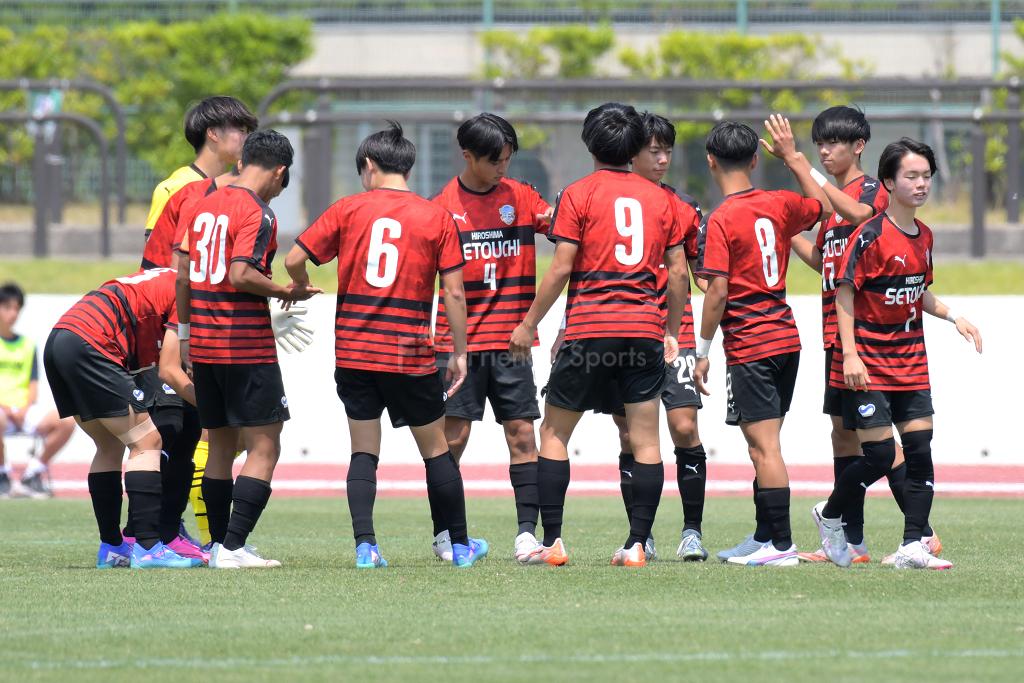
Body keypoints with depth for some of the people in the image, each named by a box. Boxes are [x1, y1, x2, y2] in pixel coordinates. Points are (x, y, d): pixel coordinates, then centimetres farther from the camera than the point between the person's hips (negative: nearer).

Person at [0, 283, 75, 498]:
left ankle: (32, 474, -5)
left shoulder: (27, 344, 17)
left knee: (66, 422, -21)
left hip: (24, 410, 5)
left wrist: (25, 409, -9)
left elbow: (33, 385, 11)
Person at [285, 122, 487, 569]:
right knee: (436, 449, 12)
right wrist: (459, 353, 5)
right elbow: (454, 293, -3)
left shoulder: (349, 209, 0)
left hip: (353, 351, 1)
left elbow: (295, 260, -3)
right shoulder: (437, 218, 0)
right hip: (411, 355, -1)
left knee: (363, 451, 8)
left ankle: (365, 545, -4)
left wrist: (301, 287, 20)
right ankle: (461, 545, 20)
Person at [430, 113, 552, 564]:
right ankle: (443, 534, 8)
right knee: (454, 436, -3)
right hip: (459, 340, -2)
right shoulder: (443, 206, 1)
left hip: (511, 339, 2)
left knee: (522, 435, -2)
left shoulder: (520, 197, 8)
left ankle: (527, 533, -1)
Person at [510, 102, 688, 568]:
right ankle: (637, 544, 0)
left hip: (589, 329, -3)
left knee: (554, 433, 7)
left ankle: (552, 542, 1)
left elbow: (561, 269, -7)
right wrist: (672, 333, 20)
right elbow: (678, 272, 9)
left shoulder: (578, 196, -3)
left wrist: (529, 324, 2)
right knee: (645, 439, 5)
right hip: (645, 329, 3)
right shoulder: (659, 198, 8)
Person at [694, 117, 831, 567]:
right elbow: (823, 207, 27)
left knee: (764, 447, -7)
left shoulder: (721, 220, -13)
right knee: (764, 445, 16)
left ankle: (781, 545, -9)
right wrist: (793, 157, 30)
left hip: (749, 347, -7)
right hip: (786, 339, 7)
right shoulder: (779, 205, 5)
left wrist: (703, 352, -8)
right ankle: (763, 538, 23)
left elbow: (717, 292, -16)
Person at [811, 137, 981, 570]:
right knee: (880, 455, -7)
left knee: (920, 450, -3)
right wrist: (849, 354, -20)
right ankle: (830, 516, 19)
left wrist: (953, 317, 8)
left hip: (910, 363, 7)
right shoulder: (871, 236, -14)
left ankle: (913, 546, -1)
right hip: (868, 366, -7)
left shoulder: (923, 236, 9)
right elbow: (845, 294, -14)